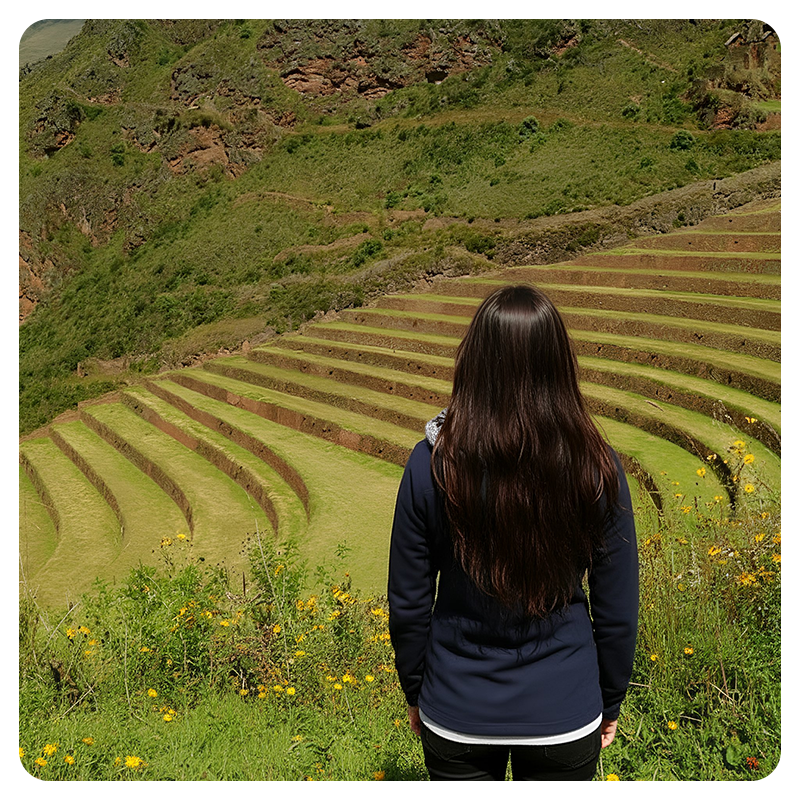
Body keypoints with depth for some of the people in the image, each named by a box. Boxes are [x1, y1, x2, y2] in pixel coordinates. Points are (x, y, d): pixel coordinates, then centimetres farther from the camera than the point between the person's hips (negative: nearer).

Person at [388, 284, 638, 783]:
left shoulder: (432, 465, -17)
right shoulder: (598, 470, -16)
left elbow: (408, 603, -7)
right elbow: (618, 610, -5)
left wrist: (415, 693, 10)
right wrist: (610, 703, 11)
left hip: (456, 712, 0)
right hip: (565, 715, 1)